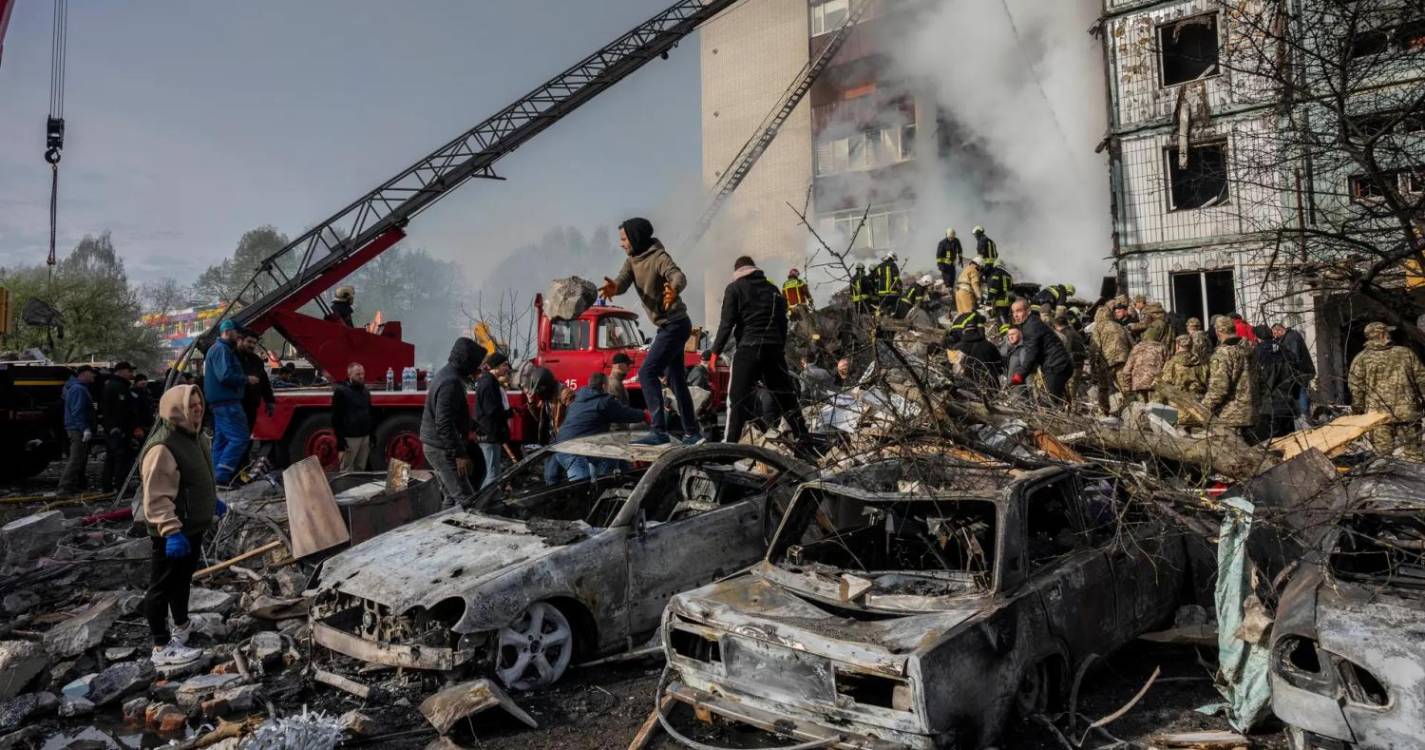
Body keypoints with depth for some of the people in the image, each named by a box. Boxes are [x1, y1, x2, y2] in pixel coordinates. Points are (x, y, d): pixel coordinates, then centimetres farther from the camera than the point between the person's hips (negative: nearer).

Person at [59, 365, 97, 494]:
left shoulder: (78, 387, 19)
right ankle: (66, 486, -10)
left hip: (76, 429, 11)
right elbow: (78, 411, -24)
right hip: (78, 429, -11)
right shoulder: (79, 389, -15)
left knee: (81, 459, 18)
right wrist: (85, 428, -28)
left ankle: (80, 484, 27)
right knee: (76, 459, -10)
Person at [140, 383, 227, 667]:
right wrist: (171, 531, -32)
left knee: (184, 579, 25)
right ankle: (162, 647, 10)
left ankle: (181, 624, 43)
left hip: (193, 526, 10)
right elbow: (156, 498, -28)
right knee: (162, 587, 2)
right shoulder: (162, 448, -26)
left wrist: (213, 502, 30)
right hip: (171, 534, -10)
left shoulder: (194, 436, 6)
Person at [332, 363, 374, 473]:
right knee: (347, 471, 0)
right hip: (350, 438, -6)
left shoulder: (365, 391, 13)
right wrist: (340, 440, -17)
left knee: (361, 469, 13)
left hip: (365, 437, 6)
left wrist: (372, 435, 13)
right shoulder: (341, 391, -8)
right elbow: (336, 417, -12)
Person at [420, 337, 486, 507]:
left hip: (433, 444, 11)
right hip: (442, 448, -11)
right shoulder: (451, 382, -20)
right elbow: (444, 423, -26)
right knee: (465, 498, -12)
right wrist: (459, 453, -25)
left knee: (452, 497, 16)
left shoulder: (446, 374, 14)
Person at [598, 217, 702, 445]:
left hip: (675, 324, -10)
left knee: (647, 373, -16)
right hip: (666, 326, 10)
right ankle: (692, 433, 24)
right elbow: (623, 280, -8)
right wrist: (614, 287, -32)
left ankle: (659, 431, -16)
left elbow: (679, 276, -36)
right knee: (675, 379, 15)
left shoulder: (659, 258, -18)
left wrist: (674, 289, -60)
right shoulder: (632, 259, 7)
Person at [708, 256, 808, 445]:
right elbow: (783, 323, 16)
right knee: (786, 396, 14)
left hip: (749, 348, -4)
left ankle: (730, 443, -9)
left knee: (737, 397, -3)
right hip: (775, 349, 5)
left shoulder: (734, 288, 3)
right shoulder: (773, 289, 18)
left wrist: (715, 351, -2)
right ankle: (804, 438, 18)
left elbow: (726, 323, -5)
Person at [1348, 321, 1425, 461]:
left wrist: (1358, 410, 7)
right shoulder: (1406, 353, 4)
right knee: (1413, 452, 11)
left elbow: (1356, 387, -2)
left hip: (1378, 413, -1)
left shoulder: (1361, 359, -2)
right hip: (1408, 412, 2)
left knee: (1383, 454, 3)